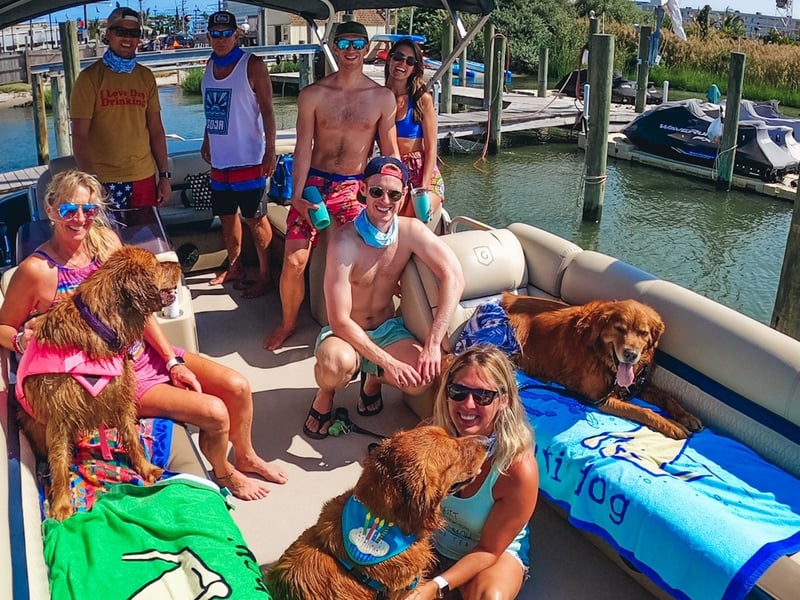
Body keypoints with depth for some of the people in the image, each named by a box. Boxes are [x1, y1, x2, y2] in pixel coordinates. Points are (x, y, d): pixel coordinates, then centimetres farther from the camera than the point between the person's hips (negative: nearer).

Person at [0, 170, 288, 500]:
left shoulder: (106, 240, -3)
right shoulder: (37, 270, -17)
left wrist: (174, 361, -4)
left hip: (144, 349, 5)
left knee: (238, 386, -5)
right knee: (214, 412, -17)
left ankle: (246, 457, 24)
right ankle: (223, 473, 16)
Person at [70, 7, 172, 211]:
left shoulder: (146, 77, 9)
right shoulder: (90, 78, -4)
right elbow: (80, 135, -9)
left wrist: (164, 174, 8)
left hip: (145, 177, 4)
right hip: (105, 181, -4)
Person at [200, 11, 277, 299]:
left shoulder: (253, 66, -10)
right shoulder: (211, 65, 9)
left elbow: (266, 110, -12)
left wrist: (270, 151, -17)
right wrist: (207, 142, 20)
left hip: (248, 159, -7)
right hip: (219, 159, 7)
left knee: (255, 219, -1)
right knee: (226, 216, 16)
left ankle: (265, 275, 10)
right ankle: (234, 267, 32)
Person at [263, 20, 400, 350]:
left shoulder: (383, 98, 2)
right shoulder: (313, 95, 0)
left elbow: (390, 152, 5)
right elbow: (303, 148, -2)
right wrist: (297, 197, -10)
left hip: (356, 188, 0)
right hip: (315, 183, 0)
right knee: (294, 261, -5)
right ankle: (288, 323, 19)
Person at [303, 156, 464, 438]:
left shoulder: (411, 230, -12)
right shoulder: (345, 242, -24)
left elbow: (453, 276, -21)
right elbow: (339, 320, -26)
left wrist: (433, 344, -30)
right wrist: (387, 362, -31)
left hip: (388, 330, 4)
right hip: (346, 333, -4)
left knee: (425, 376, -25)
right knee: (337, 363, -39)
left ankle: (373, 380, 12)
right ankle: (324, 397, 1)